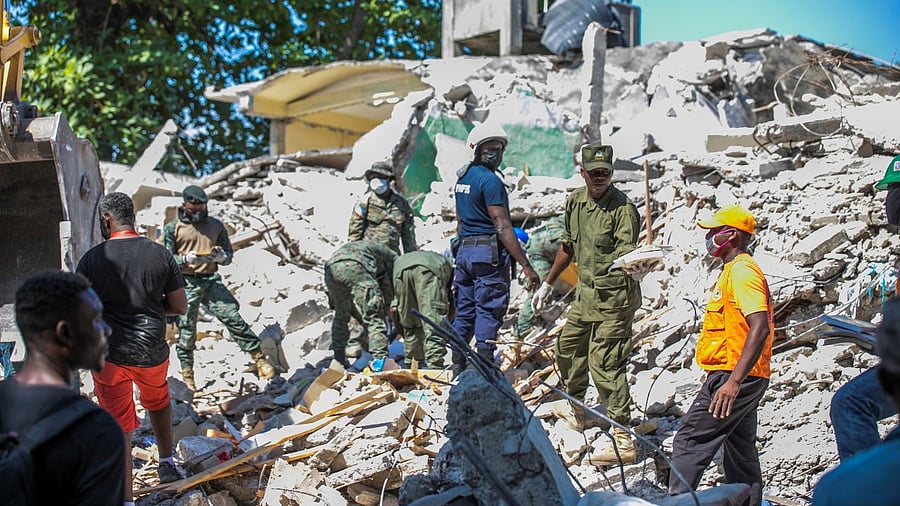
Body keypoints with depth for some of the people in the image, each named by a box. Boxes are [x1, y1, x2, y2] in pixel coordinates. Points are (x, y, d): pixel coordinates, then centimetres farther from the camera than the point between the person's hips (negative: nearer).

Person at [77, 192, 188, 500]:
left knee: (119, 427, 5)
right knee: (158, 401, 32)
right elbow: (180, 306, 1)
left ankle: (125, 498, 6)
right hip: (153, 351, 3)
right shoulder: (161, 255, -4)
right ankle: (167, 463, 39)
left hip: (109, 354, -3)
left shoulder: (92, 259, -11)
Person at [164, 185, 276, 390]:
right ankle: (187, 376, 15)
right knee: (186, 331, 3)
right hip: (186, 285, -1)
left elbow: (229, 255, 14)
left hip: (212, 281, 2)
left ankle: (259, 358, -6)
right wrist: (186, 259, -19)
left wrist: (220, 256, -10)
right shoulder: (173, 228, 4)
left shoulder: (215, 225, 13)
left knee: (234, 318, -10)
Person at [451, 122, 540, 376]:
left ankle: (458, 368, 19)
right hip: (489, 252, -9)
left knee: (464, 311, 13)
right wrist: (526, 266, -18)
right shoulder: (490, 179, -13)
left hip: (464, 250, 9)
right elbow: (502, 227, -18)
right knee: (489, 311, -5)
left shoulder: (462, 177, 14)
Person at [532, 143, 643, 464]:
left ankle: (623, 440, -8)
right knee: (568, 346, 23)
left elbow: (627, 256, -26)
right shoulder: (575, 201, 5)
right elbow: (568, 246, 19)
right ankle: (574, 408, 48)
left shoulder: (622, 207, -18)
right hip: (586, 293, 9)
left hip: (614, 297, -9)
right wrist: (547, 284, 25)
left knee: (604, 364, -12)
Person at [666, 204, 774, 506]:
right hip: (738, 377, 11)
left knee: (690, 440, -9)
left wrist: (733, 381, -32)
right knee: (739, 449, 14)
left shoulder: (741, 271, -15)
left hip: (733, 376, -11)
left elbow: (760, 327, -27)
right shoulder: (734, 270, 18)